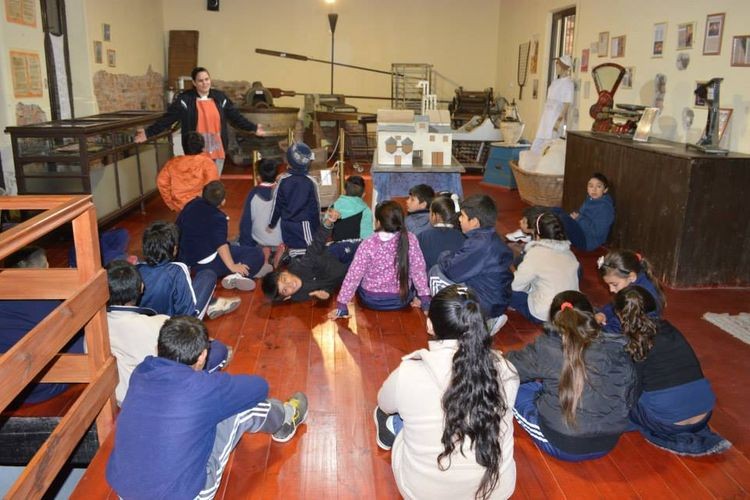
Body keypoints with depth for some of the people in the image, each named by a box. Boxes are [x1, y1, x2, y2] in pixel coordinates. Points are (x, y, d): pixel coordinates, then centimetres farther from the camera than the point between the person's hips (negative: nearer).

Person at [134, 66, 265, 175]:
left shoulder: (220, 97, 3)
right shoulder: (185, 99, -5)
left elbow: (235, 116, 10)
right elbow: (167, 118, -5)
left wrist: (254, 128, 10)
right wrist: (148, 133, -12)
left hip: (217, 150, 3)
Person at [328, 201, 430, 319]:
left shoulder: (368, 244, -21)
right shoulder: (410, 240, -16)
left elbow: (353, 276, -18)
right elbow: (418, 270, -10)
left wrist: (341, 306, -11)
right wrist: (425, 300, 1)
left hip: (372, 300, 0)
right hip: (402, 300, 1)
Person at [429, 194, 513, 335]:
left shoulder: (480, 244, -24)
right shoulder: (491, 238, 6)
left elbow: (452, 272, -20)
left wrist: (444, 257, -2)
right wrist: (450, 258, -2)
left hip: (486, 305, -9)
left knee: (436, 272, -9)